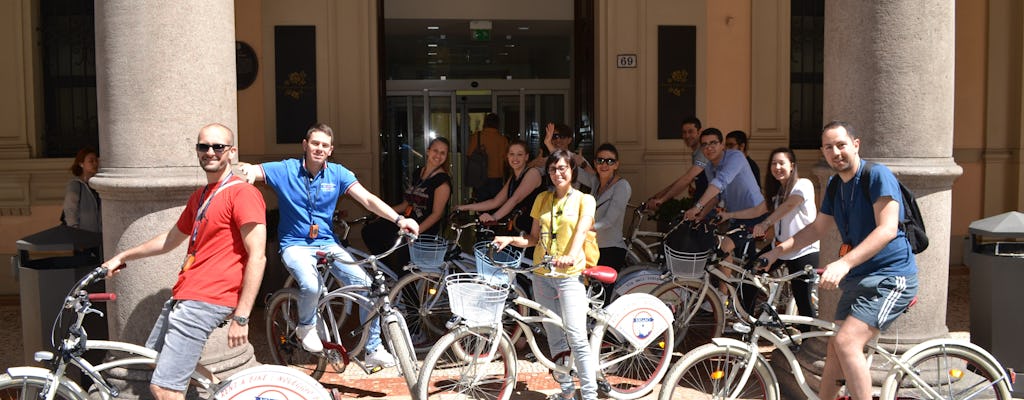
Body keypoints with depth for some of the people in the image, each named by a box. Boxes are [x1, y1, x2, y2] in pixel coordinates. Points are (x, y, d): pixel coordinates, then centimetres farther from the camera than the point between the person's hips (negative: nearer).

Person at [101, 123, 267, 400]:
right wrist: (122, 257, 38)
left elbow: (257, 257, -18)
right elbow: (172, 239, 32)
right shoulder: (199, 196, 17)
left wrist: (241, 317, -21)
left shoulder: (242, 193, -12)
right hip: (182, 296, 10)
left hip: (205, 301, -10)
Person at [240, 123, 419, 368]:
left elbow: (368, 200, -9)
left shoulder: (337, 173, 0)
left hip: (327, 244, 3)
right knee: (311, 286, -34)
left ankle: (373, 350, -2)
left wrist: (398, 219, -24)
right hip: (295, 244, -3)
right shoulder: (286, 170, -4)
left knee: (366, 284, -17)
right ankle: (306, 326, 2)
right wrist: (249, 172, -39)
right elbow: (250, 171, -12)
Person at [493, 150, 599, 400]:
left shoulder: (584, 200, 0)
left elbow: (581, 231, -18)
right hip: (542, 275, 5)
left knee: (577, 339, -12)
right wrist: (510, 239, -5)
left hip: (570, 275, -5)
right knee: (554, 338, 10)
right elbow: (534, 238, 14)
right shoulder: (542, 199, 12)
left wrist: (571, 256, -37)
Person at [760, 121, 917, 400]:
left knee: (846, 342, -24)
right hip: (857, 278, 8)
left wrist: (844, 263, -36)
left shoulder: (877, 175, -14)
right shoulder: (836, 185, 11)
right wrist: (778, 251, 5)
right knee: (834, 353, 12)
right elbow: (818, 228, 19)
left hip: (889, 277, -8)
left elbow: (887, 229, -25)